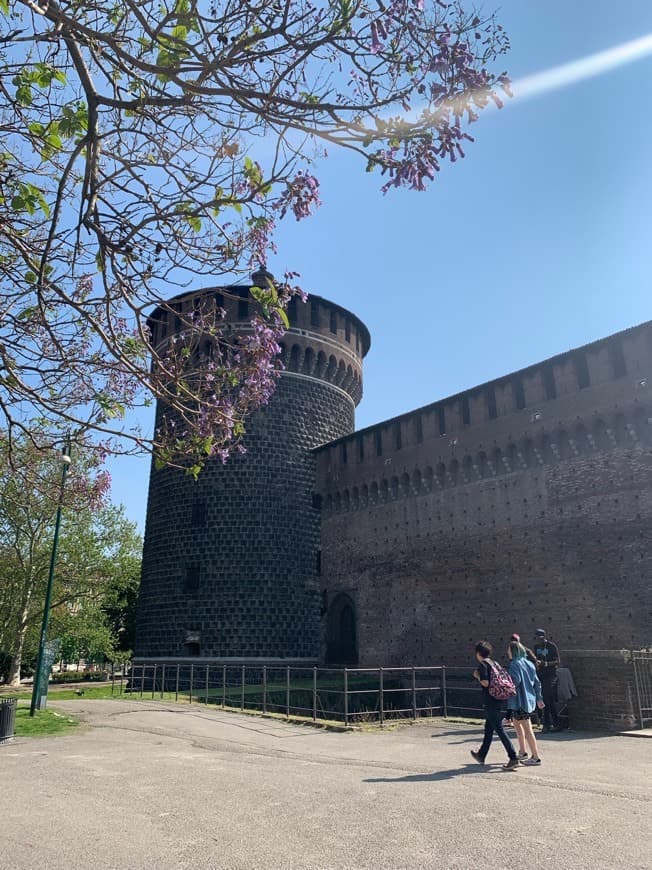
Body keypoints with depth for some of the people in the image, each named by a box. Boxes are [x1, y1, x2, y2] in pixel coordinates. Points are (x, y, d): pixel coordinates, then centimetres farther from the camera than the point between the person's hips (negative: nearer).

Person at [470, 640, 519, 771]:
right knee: (488, 729, 19)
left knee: (499, 729, -6)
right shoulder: (494, 663, 13)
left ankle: (513, 758, -9)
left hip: (490, 702, -9)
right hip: (499, 700, 9)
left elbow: (485, 683, -20)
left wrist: (477, 676, -3)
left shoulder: (482, 664, -12)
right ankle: (481, 755, 31)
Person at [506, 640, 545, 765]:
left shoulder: (515, 664, -14)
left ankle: (536, 757, 2)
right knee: (516, 723, 23)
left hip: (520, 700, -9)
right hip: (529, 699, 9)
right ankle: (522, 752, 30)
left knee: (527, 729, -2)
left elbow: (516, 681, -26)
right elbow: (537, 682, 13)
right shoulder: (529, 664, 11)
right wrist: (538, 698, 18)